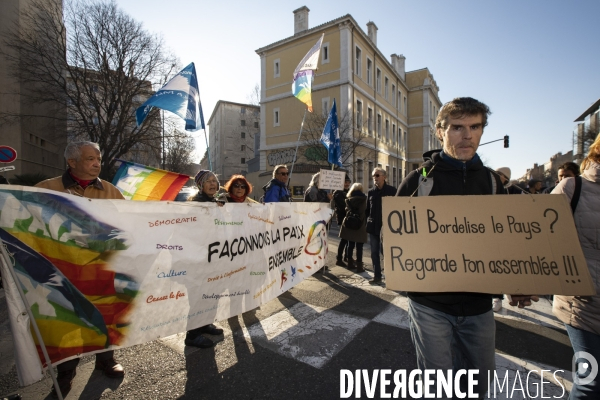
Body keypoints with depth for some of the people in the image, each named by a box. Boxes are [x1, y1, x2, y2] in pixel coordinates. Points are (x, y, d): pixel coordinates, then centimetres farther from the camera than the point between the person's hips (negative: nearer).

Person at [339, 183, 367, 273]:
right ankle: (359, 266, 4)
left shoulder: (348, 199, 5)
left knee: (350, 245, 14)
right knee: (359, 247, 1)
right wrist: (365, 223, 1)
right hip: (360, 225, -4)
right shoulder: (363, 199, -4)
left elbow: (347, 210, 6)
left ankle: (350, 263, 23)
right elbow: (365, 211, -6)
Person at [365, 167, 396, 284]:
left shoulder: (392, 190, -1)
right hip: (373, 226, 4)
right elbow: (367, 209, 11)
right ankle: (377, 275, 18)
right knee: (374, 252, 7)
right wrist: (367, 222, 2)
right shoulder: (371, 192, 9)